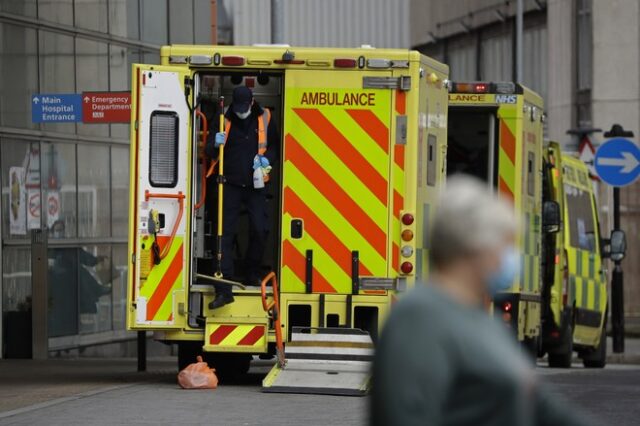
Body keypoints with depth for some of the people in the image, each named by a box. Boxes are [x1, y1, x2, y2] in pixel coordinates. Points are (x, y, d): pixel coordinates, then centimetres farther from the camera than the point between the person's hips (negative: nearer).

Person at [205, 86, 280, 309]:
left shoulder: (264, 118, 3)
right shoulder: (225, 120, 0)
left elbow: (276, 145, 15)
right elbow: (210, 152, 5)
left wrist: (268, 158, -6)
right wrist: (215, 144, -18)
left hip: (255, 185, 1)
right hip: (231, 185, -1)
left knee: (260, 230, -3)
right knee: (225, 234, -7)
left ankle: (253, 274, 24)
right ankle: (223, 289, -9)